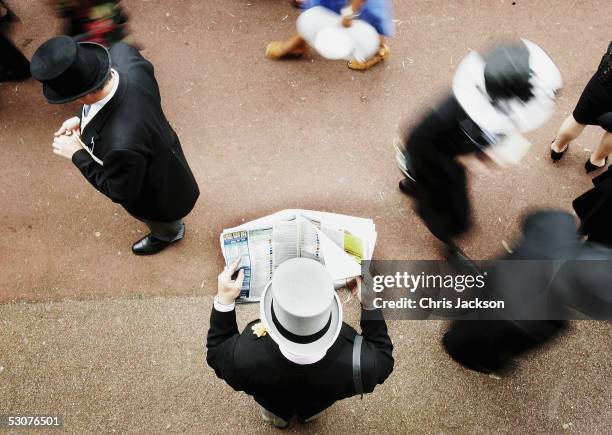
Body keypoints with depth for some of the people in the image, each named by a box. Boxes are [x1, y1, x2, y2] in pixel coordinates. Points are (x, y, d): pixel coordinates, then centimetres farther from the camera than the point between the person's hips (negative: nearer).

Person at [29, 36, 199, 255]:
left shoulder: (122, 143, -50)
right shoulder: (122, 53, -32)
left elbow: (121, 192, -28)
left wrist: (77, 154, -18)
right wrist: (81, 118, -12)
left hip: (156, 194, -6)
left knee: (159, 221, 33)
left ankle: (169, 234, 68)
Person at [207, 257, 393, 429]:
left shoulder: (245, 358, -44)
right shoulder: (355, 363, -44)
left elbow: (217, 353, -19)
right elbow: (383, 359, -19)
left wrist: (224, 300, -22)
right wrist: (369, 303, -22)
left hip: (273, 403, 0)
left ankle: (276, 415, 60)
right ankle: (309, 414, 60)